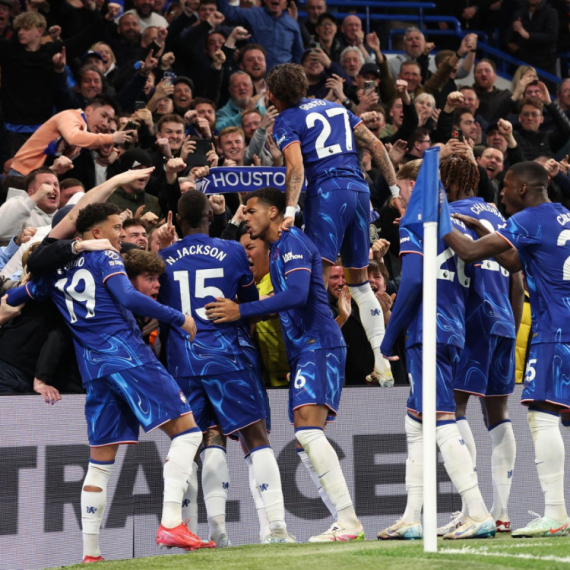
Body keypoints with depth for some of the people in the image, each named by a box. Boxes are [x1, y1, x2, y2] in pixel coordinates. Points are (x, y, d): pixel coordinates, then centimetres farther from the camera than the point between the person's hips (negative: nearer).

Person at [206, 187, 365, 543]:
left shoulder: (293, 242, -8)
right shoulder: (279, 249, 23)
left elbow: (297, 294, -22)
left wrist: (242, 312, -20)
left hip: (319, 345, -11)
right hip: (304, 349, 11)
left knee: (308, 429, -21)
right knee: (307, 436, 6)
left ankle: (349, 522, -25)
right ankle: (346, 523, 4)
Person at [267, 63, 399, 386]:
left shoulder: (286, 121, 4)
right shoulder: (335, 107, 22)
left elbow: (297, 166, -12)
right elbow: (376, 145, 16)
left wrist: (290, 210, -21)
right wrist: (396, 188, 16)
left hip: (327, 192, -6)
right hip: (360, 189, 6)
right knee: (360, 282, 14)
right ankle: (383, 363, 8)